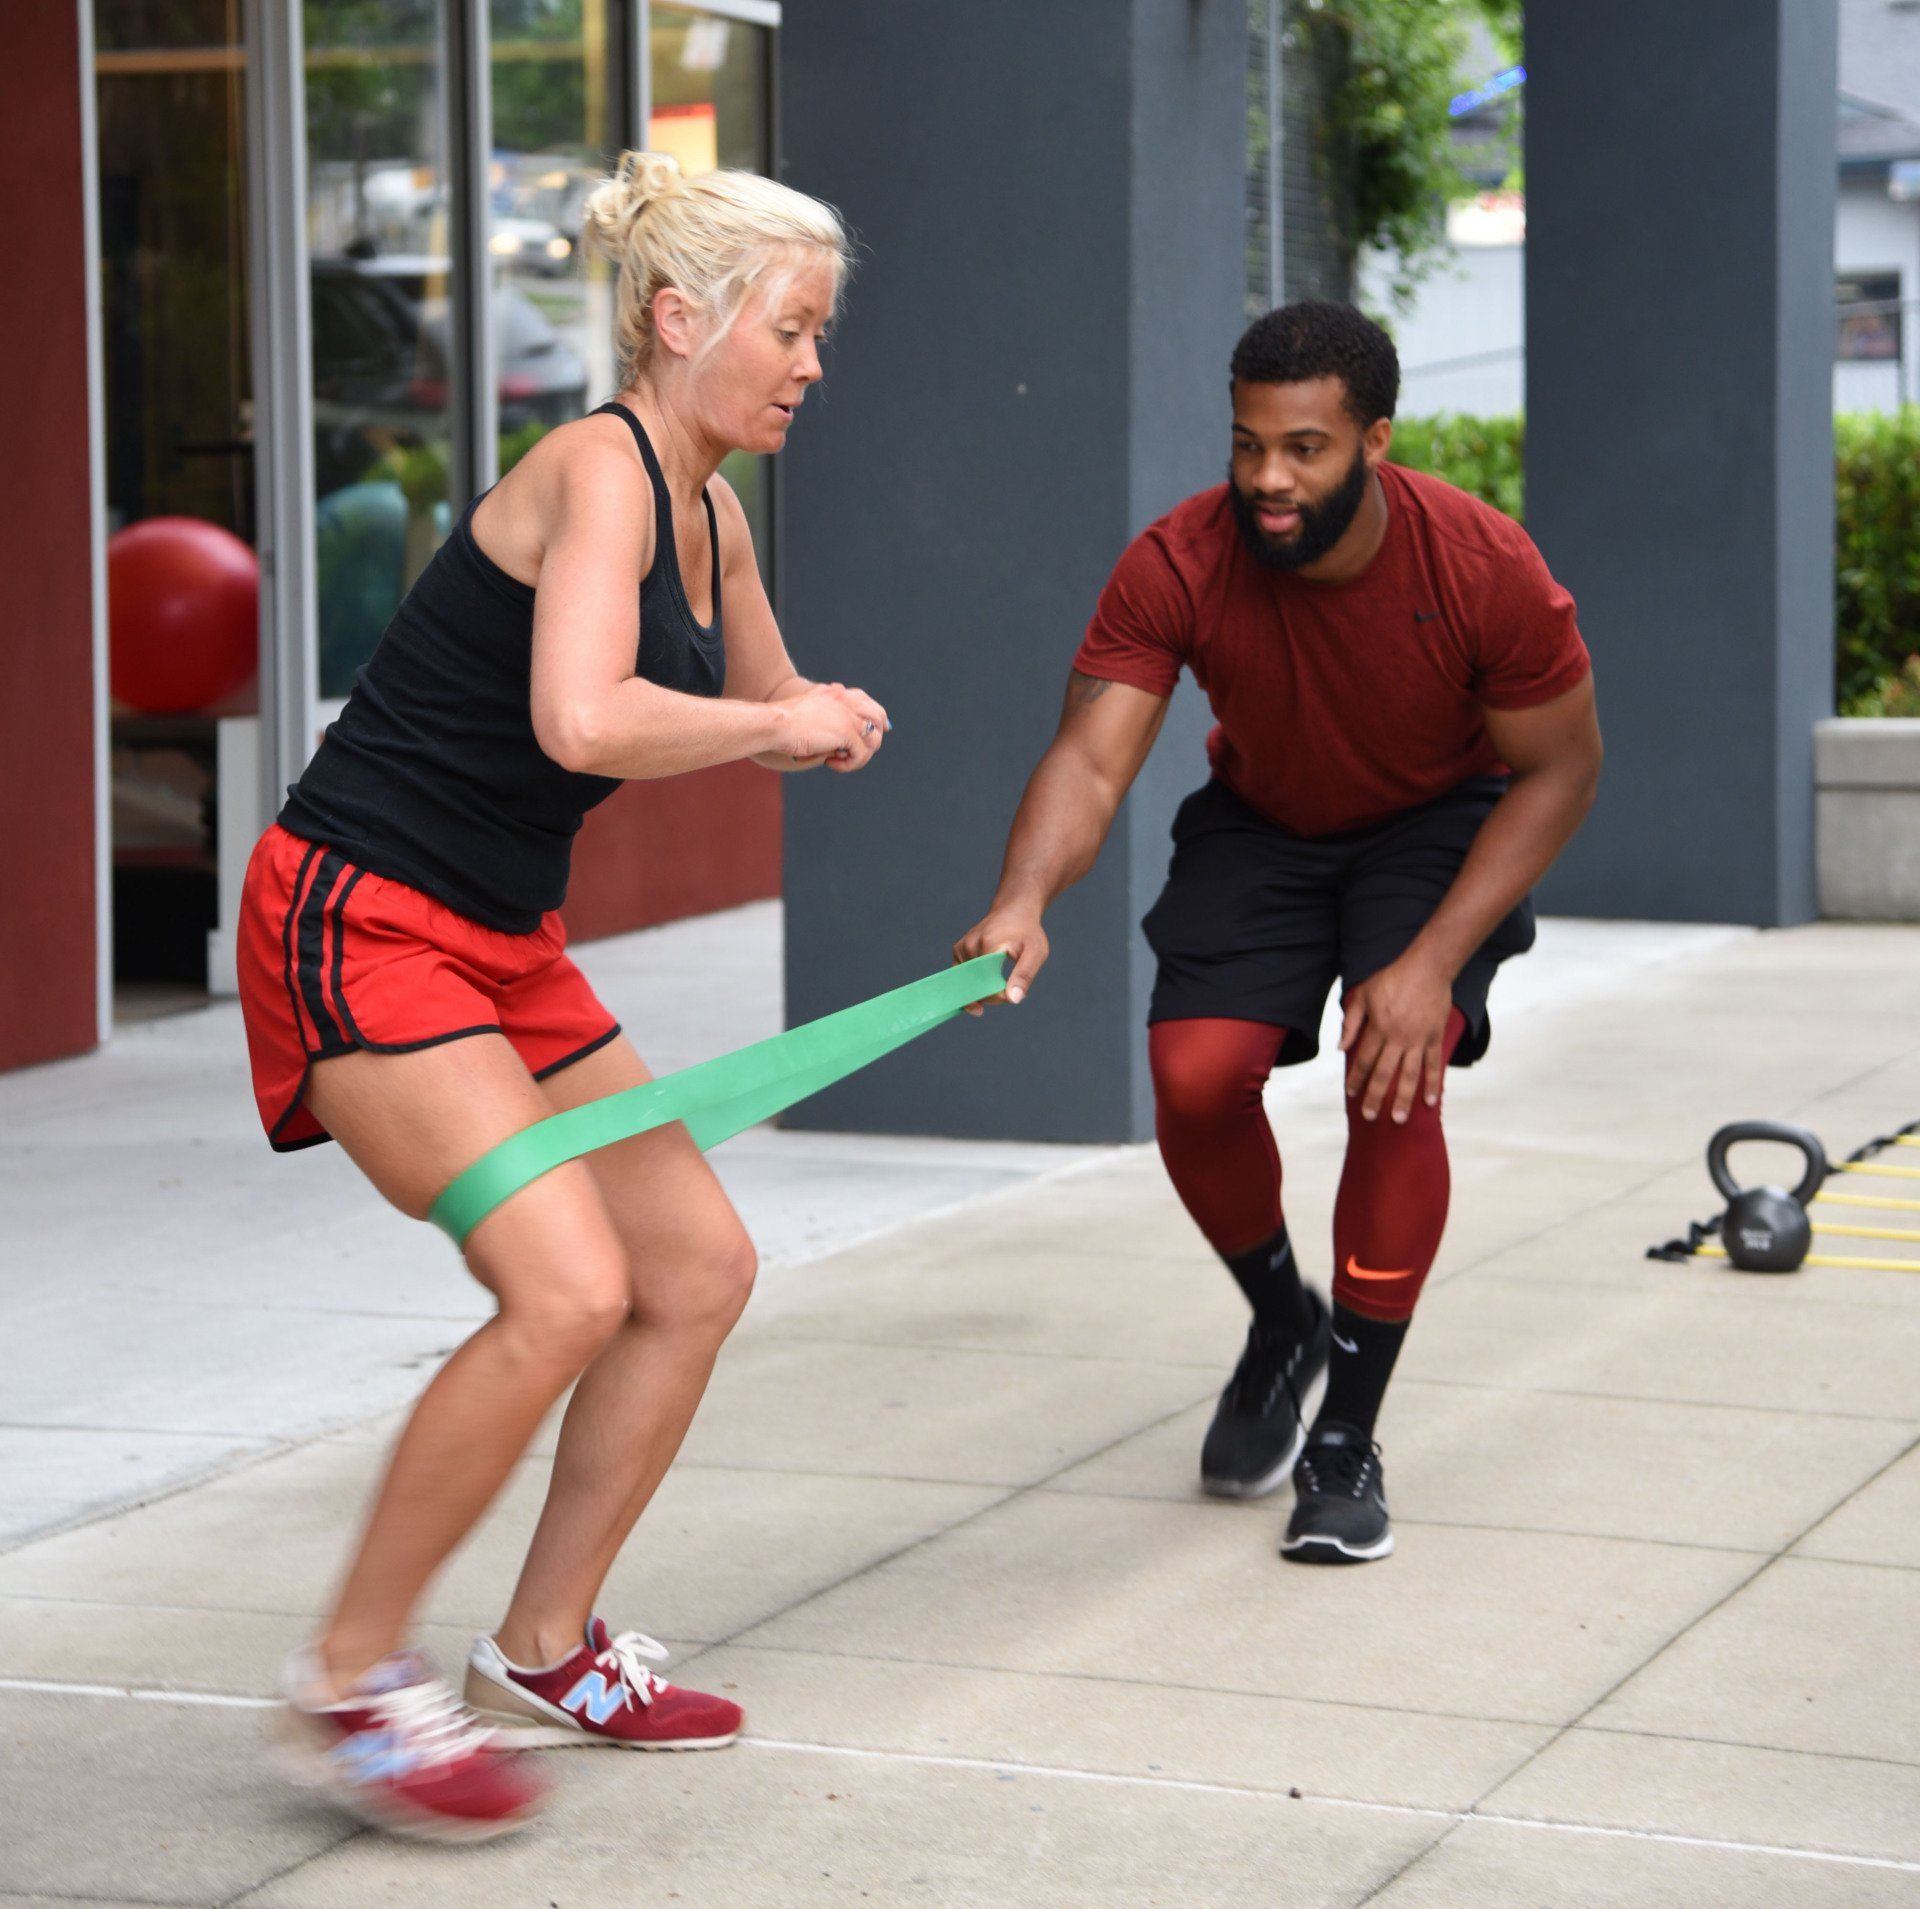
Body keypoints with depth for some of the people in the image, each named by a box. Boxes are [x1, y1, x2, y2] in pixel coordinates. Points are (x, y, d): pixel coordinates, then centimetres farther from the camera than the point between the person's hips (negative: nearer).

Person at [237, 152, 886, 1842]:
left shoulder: (710, 513, 11)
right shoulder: (598, 471, -17)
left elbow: (763, 707, 29)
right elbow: (582, 722, -33)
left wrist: (812, 729, 8)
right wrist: (779, 726, -19)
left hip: (502, 942, 10)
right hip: (361, 924, -10)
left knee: (699, 1269, 9)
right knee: (567, 1290, -22)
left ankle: (544, 1654, 21)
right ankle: (350, 1683, -8)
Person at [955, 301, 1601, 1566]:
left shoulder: (1484, 567, -29)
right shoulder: (1178, 567, -27)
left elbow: (1560, 770, -17)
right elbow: (1092, 758, -33)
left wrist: (1433, 962, -26)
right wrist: (1023, 902, -56)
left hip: (1440, 828, -2)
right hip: (1261, 828, 2)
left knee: (1396, 1085, -22)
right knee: (1196, 1075, -17)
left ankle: (1346, 1445, -7)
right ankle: (1282, 1323, 16)